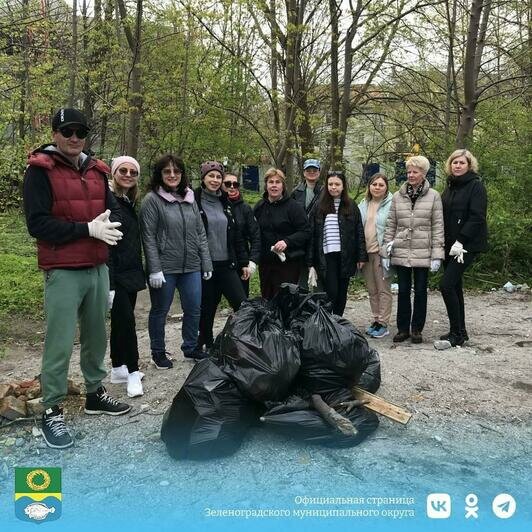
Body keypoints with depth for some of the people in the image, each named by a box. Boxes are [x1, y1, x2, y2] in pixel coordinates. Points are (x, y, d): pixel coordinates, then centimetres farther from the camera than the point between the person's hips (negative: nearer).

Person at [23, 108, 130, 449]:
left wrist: (107, 224, -9)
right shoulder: (40, 170, -5)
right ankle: (52, 411, 11)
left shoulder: (97, 170, 13)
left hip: (98, 268, 6)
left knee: (97, 335, 15)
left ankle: (95, 393, 31)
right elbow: (37, 223, -14)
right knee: (60, 343, -3)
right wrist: (88, 229, -18)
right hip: (63, 273, -6)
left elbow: (114, 209, 15)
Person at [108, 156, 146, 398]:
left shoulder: (130, 203, 13)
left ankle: (118, 369, 25)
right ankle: (132, 373, 6)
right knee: (126, 320, -6)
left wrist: (140, 272, 16)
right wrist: (109, 283, -22)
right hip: (117, 275, -8)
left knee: (121, 321, 14)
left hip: (132, 273, 8)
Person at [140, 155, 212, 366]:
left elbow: (200, 233, 12)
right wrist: (155, 269, -15)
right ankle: (158, 353, 26)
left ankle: (190, 348, 30)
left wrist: (206, 262, 8)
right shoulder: (152, 199, -6)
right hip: (165, 267, -5)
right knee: (160, 311, 9)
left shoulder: (189, 199, 10)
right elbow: (148, 237, -10)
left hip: (191, 267, 5)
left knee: (194, 309, 11)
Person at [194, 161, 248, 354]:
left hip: (226, 265, 4)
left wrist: (243, 262, 11)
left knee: (243, 305, -5)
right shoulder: (193, 201, -4)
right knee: (207, 309, 5)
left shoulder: (225, 202, 13)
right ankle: (205, 346, 21)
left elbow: (236, 235, 15)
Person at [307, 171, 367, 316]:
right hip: (327, 256, -2)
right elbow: (312, 234, 4)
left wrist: (361, 256, 0)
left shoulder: (351, 207, 7)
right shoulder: (319, 207, 5)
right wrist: (311, 261, -1)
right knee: (331, 292, -9)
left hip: (345, 256, 2)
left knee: (342, 293, 9)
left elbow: (359, 232, 7)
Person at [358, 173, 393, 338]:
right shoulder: (363, 205, 11)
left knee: (383, 289, 1)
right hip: (366, 252, 6)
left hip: (382, 253, -6)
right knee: (372, 290, 13)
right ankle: (376, 320, 24)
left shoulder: (391, 204, -7)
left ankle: (383, 324, 7)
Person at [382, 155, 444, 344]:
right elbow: (390, 225, 8)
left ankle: (417, 329, 19)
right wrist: (386, 251, 3)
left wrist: (437, 254, -7)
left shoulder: (433, 196, 0)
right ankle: (403, 328, 19)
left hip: (423, 254, -2)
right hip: (401, 252, 2)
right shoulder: (398, 196, 6)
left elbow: (438, 227, -2)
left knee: (420, 291, 7)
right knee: (403, 291, 8)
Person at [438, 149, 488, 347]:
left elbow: (477, 217, -15)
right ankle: (460, 331, 22)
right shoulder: (450, 186, 15)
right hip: (449, 245, 8)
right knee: (454, 286, 11)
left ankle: (457, 333, -4)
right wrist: (443, 242, 6)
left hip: (467, 245, -8)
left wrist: (460, 241, -20)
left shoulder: (475, 186, -6)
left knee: (447, 285, -14)